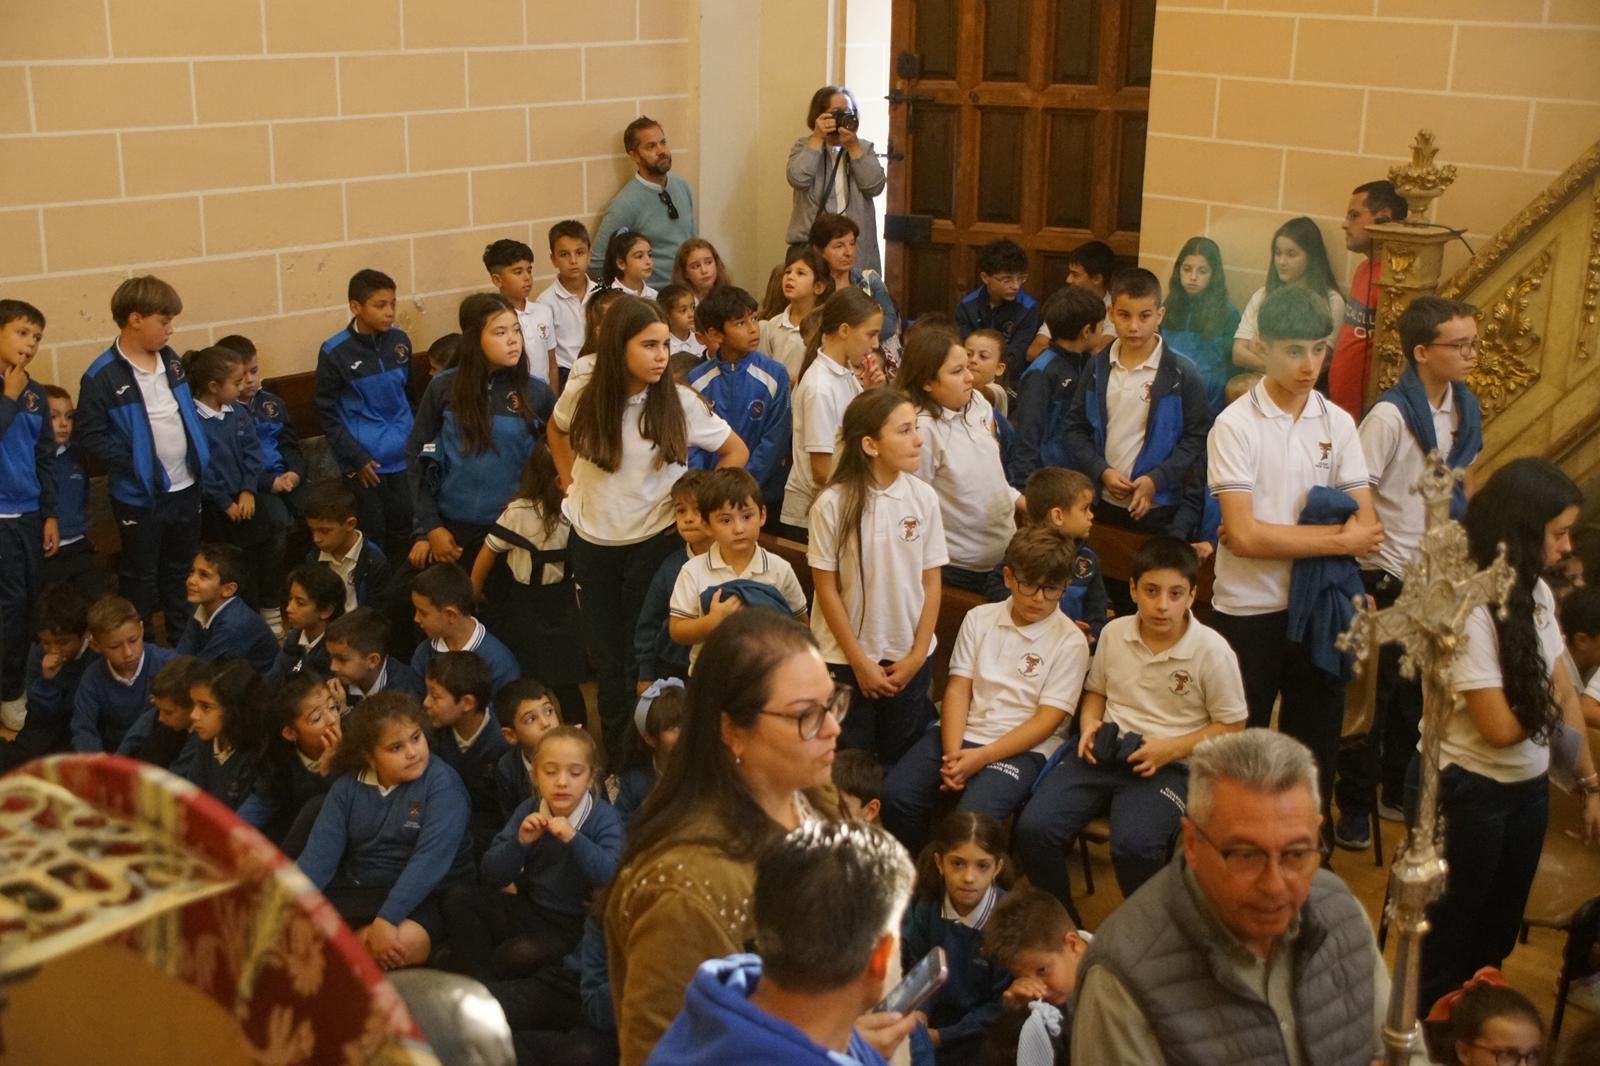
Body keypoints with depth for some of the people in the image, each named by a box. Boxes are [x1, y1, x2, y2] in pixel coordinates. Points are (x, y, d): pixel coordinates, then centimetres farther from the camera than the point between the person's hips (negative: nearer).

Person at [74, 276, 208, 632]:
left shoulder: (170, 360, 4)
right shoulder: (102, 376, -16)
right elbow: (89, 436, -16)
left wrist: (200, 458, 7)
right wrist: (133, 465, -20)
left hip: (185, 486, 6)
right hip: (139, 495, -6)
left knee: (182, 570, 18)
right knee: (140, 576, 7)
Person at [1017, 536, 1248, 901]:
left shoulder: (1212, 651, -7)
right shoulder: (1114, 632, 5)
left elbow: (1231, 727, 0)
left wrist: (1171, 749, -13)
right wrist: (1089, 725, -1)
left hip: (1169, 765, -4)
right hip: (1105, 753, 4)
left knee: (1133, 846, -32)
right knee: (1033, 827, -18)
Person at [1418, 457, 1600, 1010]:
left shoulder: (1536, 592, -1)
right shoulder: (1469, 606, -25)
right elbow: (1500, 727, -24)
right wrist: (1548, 702, -5)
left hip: (1530, 787, 7)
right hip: (1469, 793, -7)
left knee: (1500, 928, 21)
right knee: (1450, 931, 12)